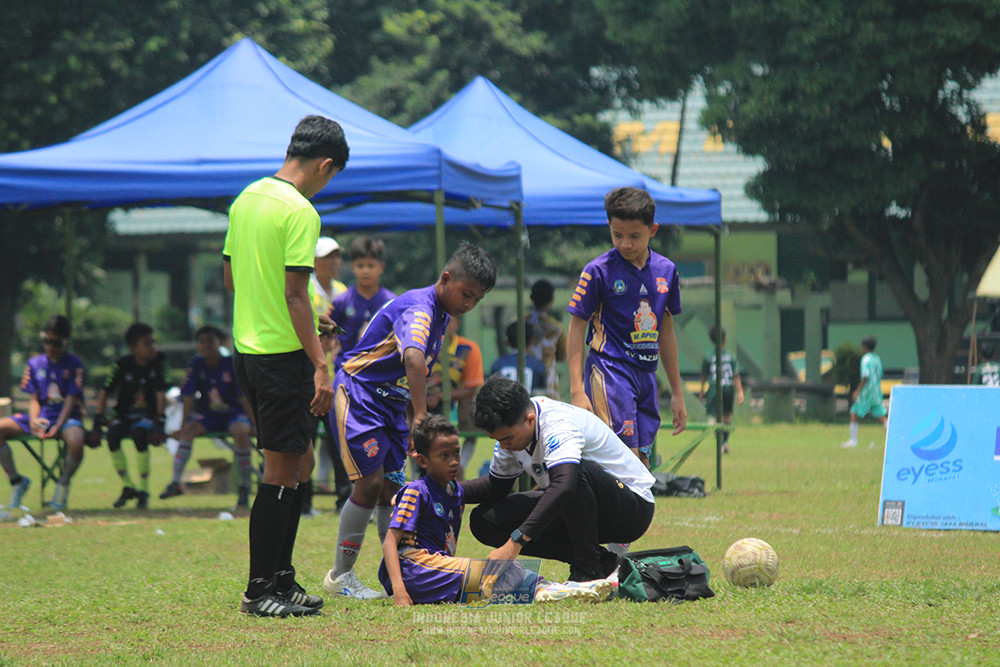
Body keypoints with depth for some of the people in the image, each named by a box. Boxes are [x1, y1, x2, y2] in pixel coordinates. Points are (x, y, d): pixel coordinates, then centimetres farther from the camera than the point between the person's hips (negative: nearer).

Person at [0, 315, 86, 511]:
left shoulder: (74, 364, -2)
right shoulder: (35, 364, 9)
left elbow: (71, 399, -9)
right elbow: (34, 399, 7)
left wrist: (58, 426, -23)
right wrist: (34, 421, -16)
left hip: (66, 416, -4)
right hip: (41, 415, 4)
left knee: (76, 441, -39)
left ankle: (63, 484, -9)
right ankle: (16, 480, -4)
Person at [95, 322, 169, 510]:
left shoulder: (159, 361, -6)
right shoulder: (123, 365, -6)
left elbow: (161, 393, -9)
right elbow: (105, 392, -2)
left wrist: (160, 420, -19)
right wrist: (98, 419, -12)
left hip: (148, 415, -2)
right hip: (125, 415, 2)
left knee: (139, 433, -35)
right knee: (112, 434, -30)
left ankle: (144, 489, -22)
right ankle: (127, 486, -13)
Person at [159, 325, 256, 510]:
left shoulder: (232, 364, -10)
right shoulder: (196, 365, -1)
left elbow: (244, 397, -12)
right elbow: (188, 398, -2)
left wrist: (255, 425, -18)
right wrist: (183, 426, -8)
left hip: (234, 413, -3)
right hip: (208, 414, 3)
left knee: (241, 431, -35)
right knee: (189, 429, -26)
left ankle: (244, 487, -24)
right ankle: (176, 481, -27)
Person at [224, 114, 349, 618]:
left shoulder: (246, 199, 12)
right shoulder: (299, 212, -14)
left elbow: (229, 278, 20)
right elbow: (294, 294, -19)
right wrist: (321, 366, -18)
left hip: (246, 346, 9)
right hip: (283, 353, -9)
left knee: (297, 464, 16)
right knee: (283, 471, -3)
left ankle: (281, 579, 19)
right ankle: (260, 590, -2)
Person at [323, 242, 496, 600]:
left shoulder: (440, 315, 9)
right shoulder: (418, 308, -22)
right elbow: (413, 359, -41)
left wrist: (412, 419, 20)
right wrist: (420, 417, -50)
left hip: (392, 402, 9)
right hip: (359, 393, -9)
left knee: (393, 486, 6)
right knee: (370, 482, -12)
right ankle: (340, 576, -3)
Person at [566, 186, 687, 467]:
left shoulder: (666, 270, 9)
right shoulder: (599, 271, -6)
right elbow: (577, 328, -3)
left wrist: (677, 393, 20)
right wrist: (577, 390, -11)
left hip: (647, 375, 6)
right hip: (609, 370, -6)